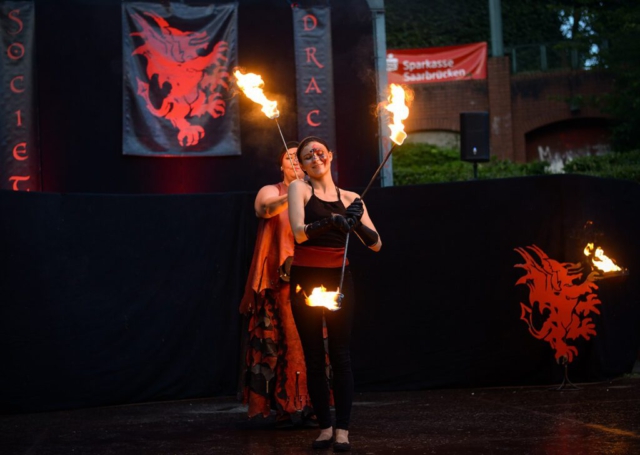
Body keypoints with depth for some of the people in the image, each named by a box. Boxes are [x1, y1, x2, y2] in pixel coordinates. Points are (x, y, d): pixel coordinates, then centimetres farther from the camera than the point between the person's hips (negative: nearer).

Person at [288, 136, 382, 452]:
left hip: (338, 278, 1)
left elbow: (376, 244, 3)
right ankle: (325, 428, 11)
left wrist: (357, 224, -15)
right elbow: (299, 233, -14)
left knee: (340, 355, -4)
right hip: (304, 280, -1)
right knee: (313, 357, 3)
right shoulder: (299, 189, 1)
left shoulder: (350, 199, 9)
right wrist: (331, 221, -29)